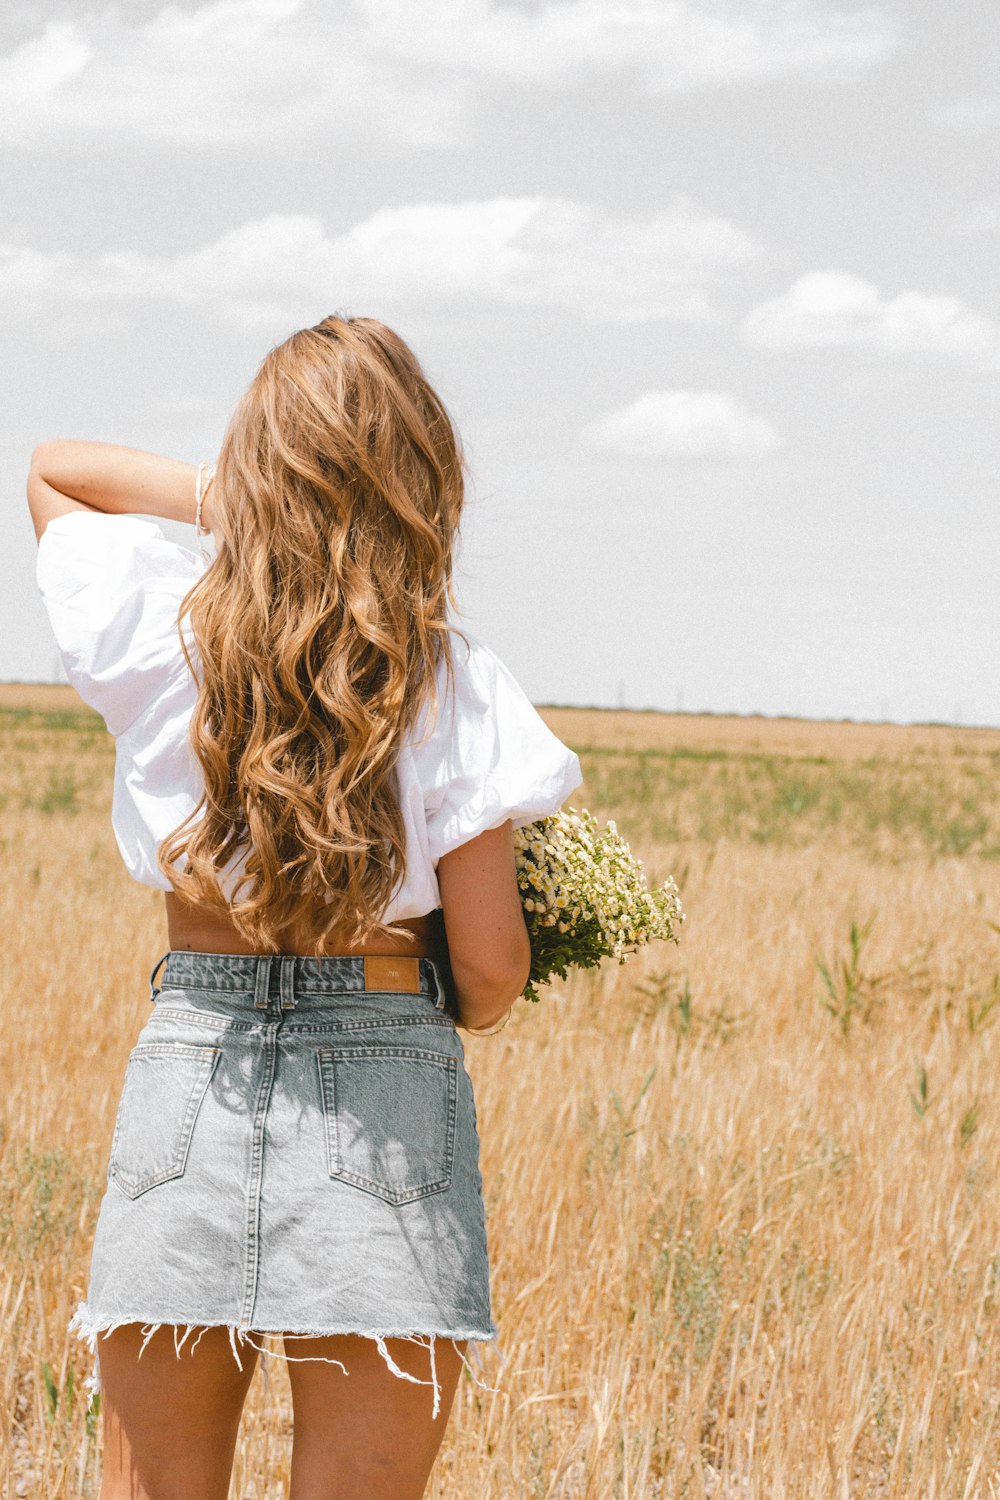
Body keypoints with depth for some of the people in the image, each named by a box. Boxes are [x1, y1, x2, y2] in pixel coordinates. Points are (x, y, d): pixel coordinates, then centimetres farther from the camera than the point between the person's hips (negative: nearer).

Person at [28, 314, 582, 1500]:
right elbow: (489, 961, -3)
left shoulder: (159, 633, 0)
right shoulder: (454, 683, -6)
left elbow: (51, 468, 21)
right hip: (386, 1084, -2)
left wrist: (226, 500, 12)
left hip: (188, 1058, 2)